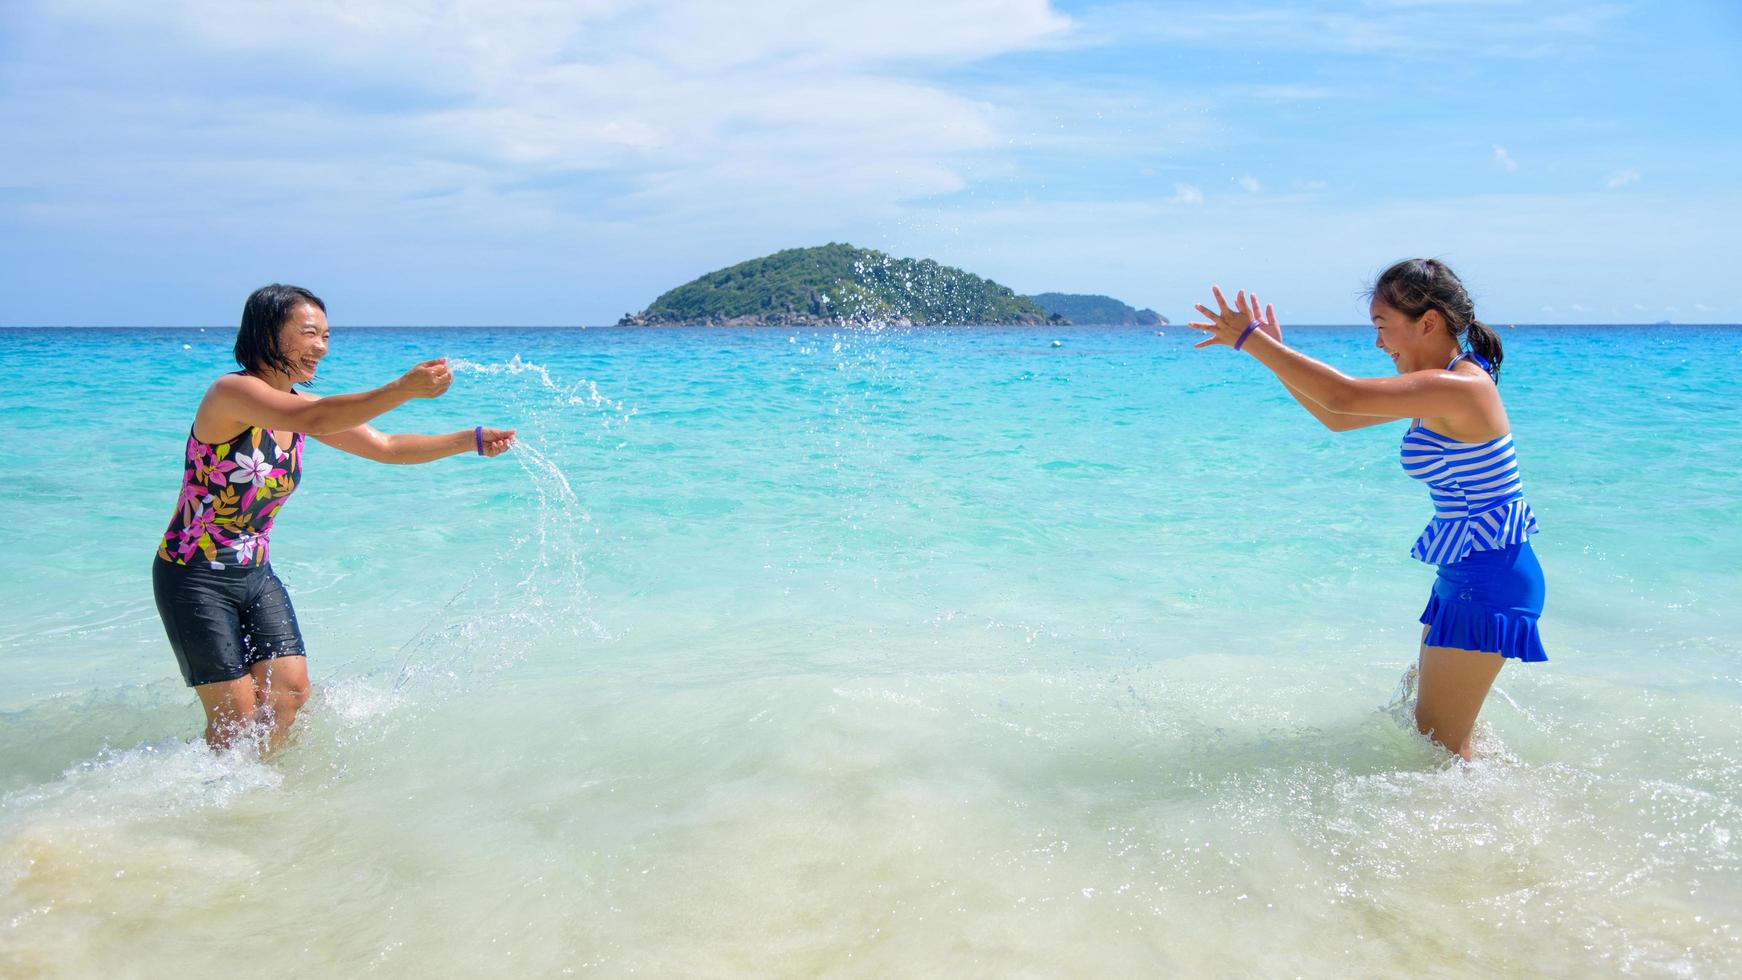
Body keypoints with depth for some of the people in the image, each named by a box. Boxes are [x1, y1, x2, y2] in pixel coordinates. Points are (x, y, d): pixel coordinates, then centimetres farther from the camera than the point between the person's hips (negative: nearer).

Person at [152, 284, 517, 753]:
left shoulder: (299, 404, 4)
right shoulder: (231, 392, -20)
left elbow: (385, 447, 5)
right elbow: (314, 421, -39)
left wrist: (473, 441, -5)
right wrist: (403, 389, -46)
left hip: (255, 574, 7)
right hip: (194, 576, -7)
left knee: (290, 690, -2)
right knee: (236, 714, -5)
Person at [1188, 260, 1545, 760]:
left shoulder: (1462, 386, -22)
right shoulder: (1440, 390, 9)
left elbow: (1343, 396, -31)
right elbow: (1338, 418, 13)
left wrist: (1253, 341, -23)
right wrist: (1271, 350, 5)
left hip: (1489, 582, -10)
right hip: (1466, 576, 10)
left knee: (1438, 744, 0)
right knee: (1428, 718, 22)